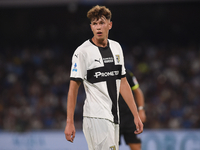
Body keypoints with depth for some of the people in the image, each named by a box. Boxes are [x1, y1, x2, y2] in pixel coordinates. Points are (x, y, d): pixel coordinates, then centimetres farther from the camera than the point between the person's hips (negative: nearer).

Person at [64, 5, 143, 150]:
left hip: (114, 119, 7)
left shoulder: (116, 47, 13)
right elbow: (73, 88, -7)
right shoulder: (83, 51, -7)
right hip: (96, 117, -7)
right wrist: (69, 122, -13)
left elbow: (123, 83, 18)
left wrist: (136, 115, 14)